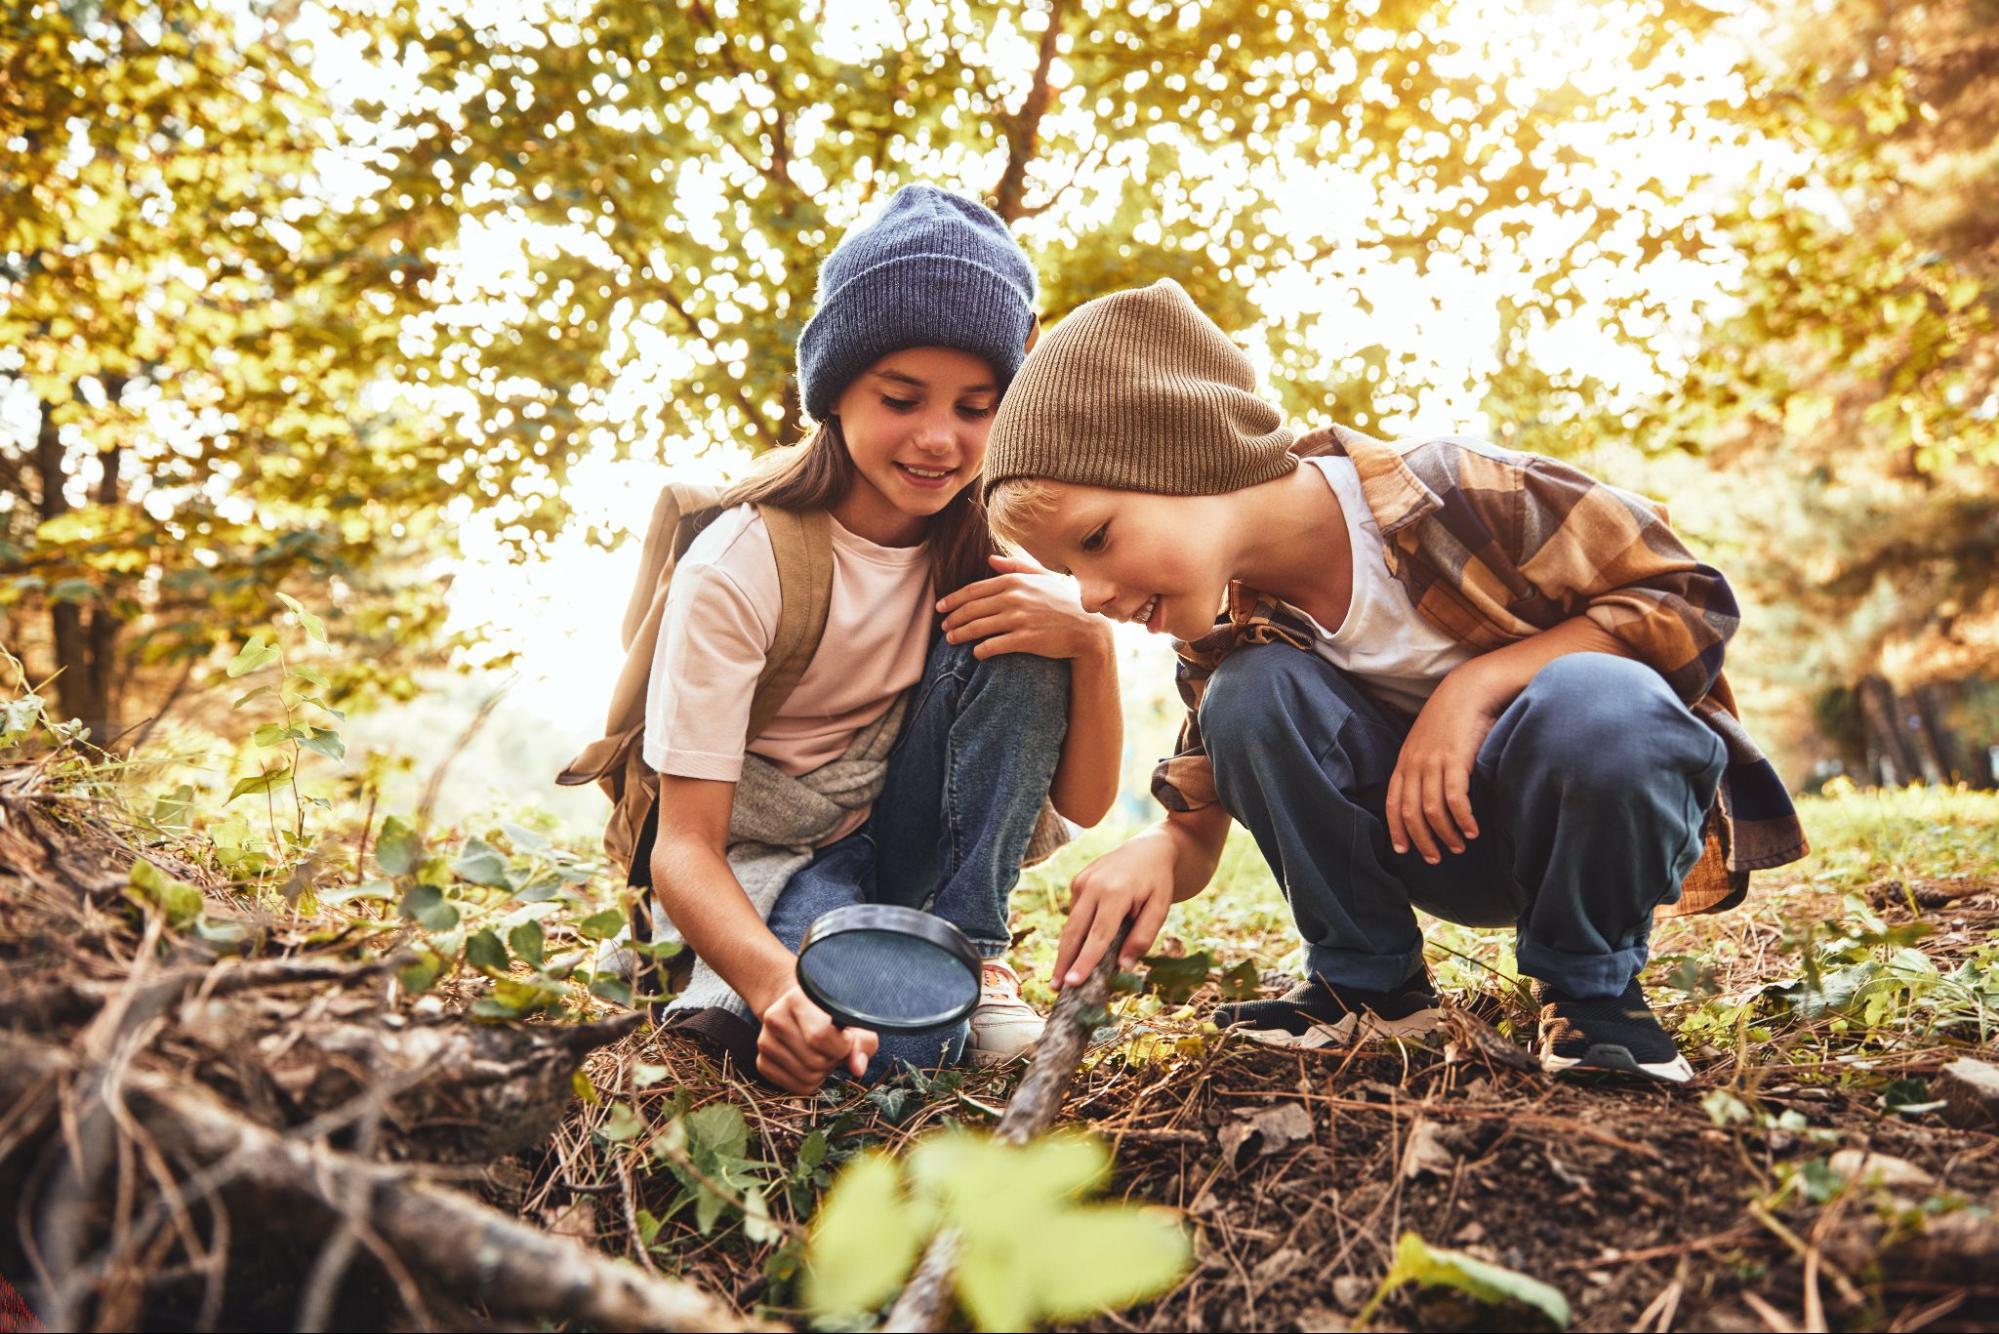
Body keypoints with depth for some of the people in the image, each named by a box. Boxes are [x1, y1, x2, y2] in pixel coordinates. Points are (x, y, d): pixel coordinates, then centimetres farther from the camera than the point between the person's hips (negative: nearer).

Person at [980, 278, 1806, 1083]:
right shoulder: (1225, 640, -9)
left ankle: (1591, 988, -10)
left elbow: (1693, 602, -16)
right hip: (1444, 846, 3)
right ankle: (1366, 985, -3)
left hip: (1617, 806, -3)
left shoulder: (1456, 493, -25)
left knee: (1591, 701, -38)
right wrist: (1156, 853, -28)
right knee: (1252, 693, -24)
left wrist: (1478, 681, -28)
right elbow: (1196, 831, -4)